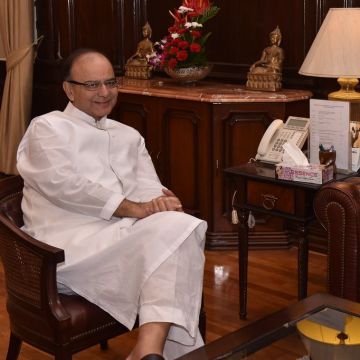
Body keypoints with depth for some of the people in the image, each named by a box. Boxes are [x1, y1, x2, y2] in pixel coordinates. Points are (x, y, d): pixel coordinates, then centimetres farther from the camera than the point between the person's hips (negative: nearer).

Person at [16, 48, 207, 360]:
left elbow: (148, 188, 12)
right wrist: (134, 208, -16)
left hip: (127, 237, 6)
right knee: (176, 231, -27)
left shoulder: (129, 135, 26)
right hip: (71, 244, -6)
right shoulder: (47, 127, 7)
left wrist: (162, 202, -15)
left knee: (180, 227, -28)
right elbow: (63, 183, -9)